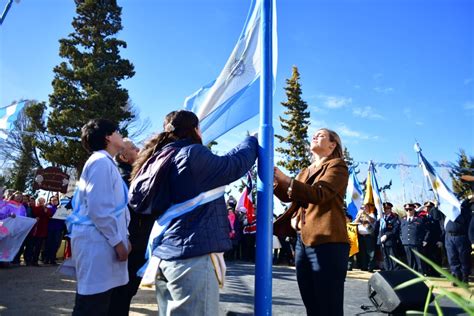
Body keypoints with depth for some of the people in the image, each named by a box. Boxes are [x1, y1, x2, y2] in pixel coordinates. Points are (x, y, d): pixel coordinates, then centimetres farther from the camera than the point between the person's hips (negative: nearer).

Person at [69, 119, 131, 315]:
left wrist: (121, 238, 19)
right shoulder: (101, 161, -11)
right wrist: (118, 242, -14)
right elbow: (99, 209, -19)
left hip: (102, 242, 10)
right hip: (98, 242, -10)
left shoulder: (104, 163, 20)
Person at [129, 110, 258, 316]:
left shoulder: (157, 159, 14)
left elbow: (137, 200, 22)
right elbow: (234, 164, -4)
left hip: (163, 255, 9)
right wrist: (253, 141, 12)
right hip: (192, 255, -9)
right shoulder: (192, 153, -11)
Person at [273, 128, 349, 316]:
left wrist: (284, 178, -22)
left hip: (327, 242, -7)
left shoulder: (337, 165, 0)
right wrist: (273, 180, 0)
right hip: (303, 240, 8)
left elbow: (319, 194, -16)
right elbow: (288, 196, 17)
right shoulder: (306, 172, 24)